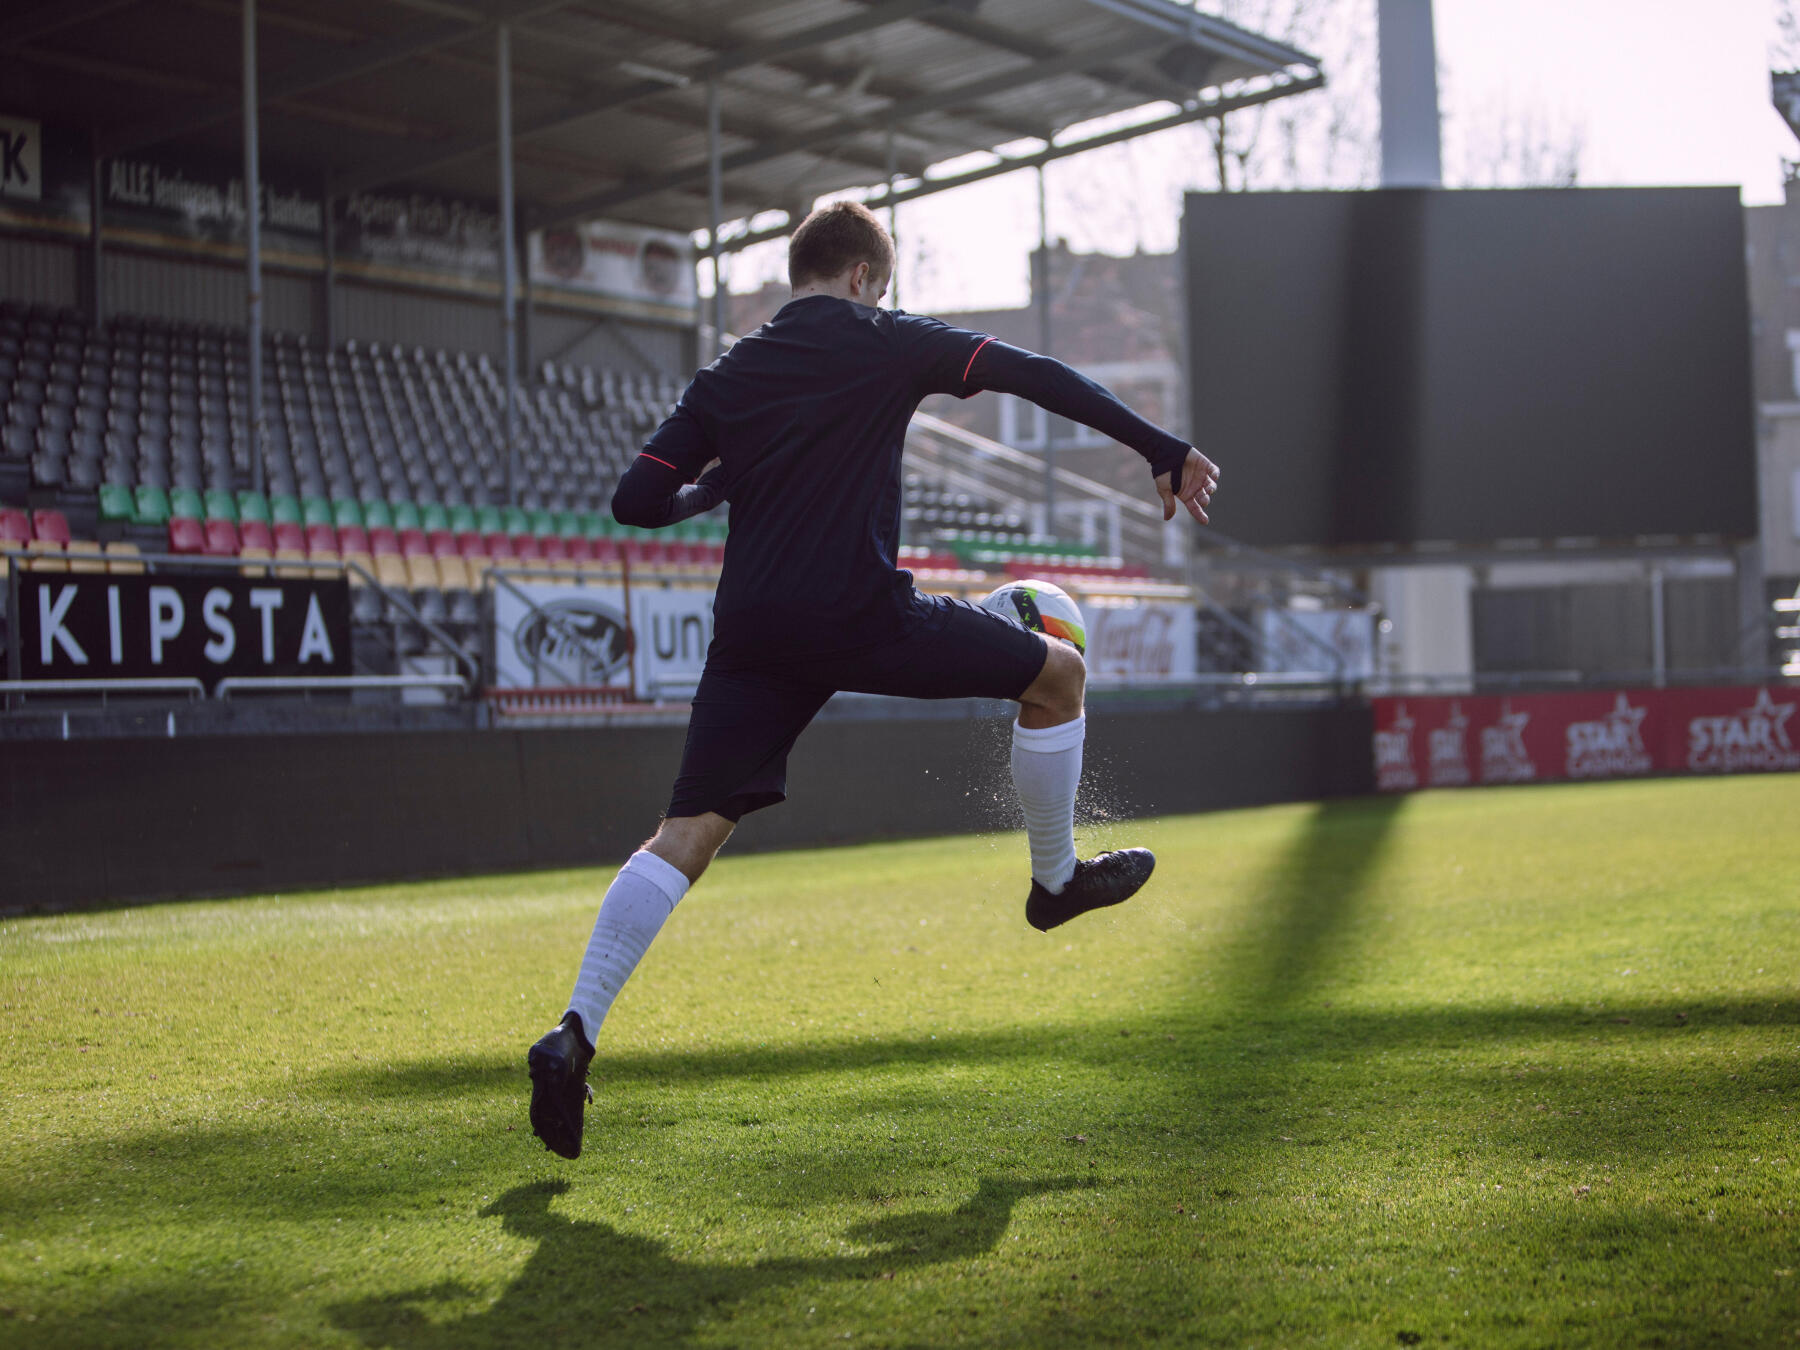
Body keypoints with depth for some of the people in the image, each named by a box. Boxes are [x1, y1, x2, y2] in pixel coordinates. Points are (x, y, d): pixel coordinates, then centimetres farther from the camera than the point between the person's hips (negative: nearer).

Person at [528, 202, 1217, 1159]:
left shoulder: (726, 377, 18)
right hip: (861, 615, -4)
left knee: (689, 830, 4)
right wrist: (1162, 451, 4)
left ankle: (574, 1034, -9)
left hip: (752, 638, 5)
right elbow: (1037, 378, 1)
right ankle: (1056, 879, 29)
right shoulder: (888, 344, 7)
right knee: (1057, 673, 15)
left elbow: (637, 500, 10)